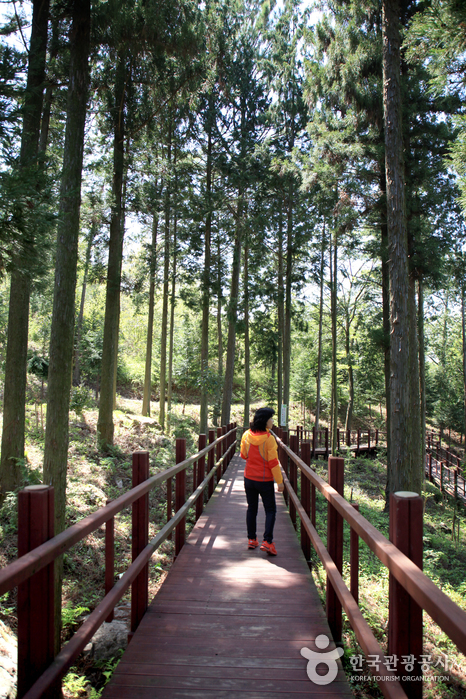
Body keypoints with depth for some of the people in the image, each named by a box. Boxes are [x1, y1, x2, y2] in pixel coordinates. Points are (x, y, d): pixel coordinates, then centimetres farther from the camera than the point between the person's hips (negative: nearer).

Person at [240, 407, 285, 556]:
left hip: (249, 479, 5)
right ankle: (267, 541, -3)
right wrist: (280, 481, -9)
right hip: (265, 480, -5)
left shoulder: (246, 435, -4)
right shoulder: (269, 439, -19)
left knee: (251, 508, 17)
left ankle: (251, 539, 23)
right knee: (270, 510, 7)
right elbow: (273, 462, -17)